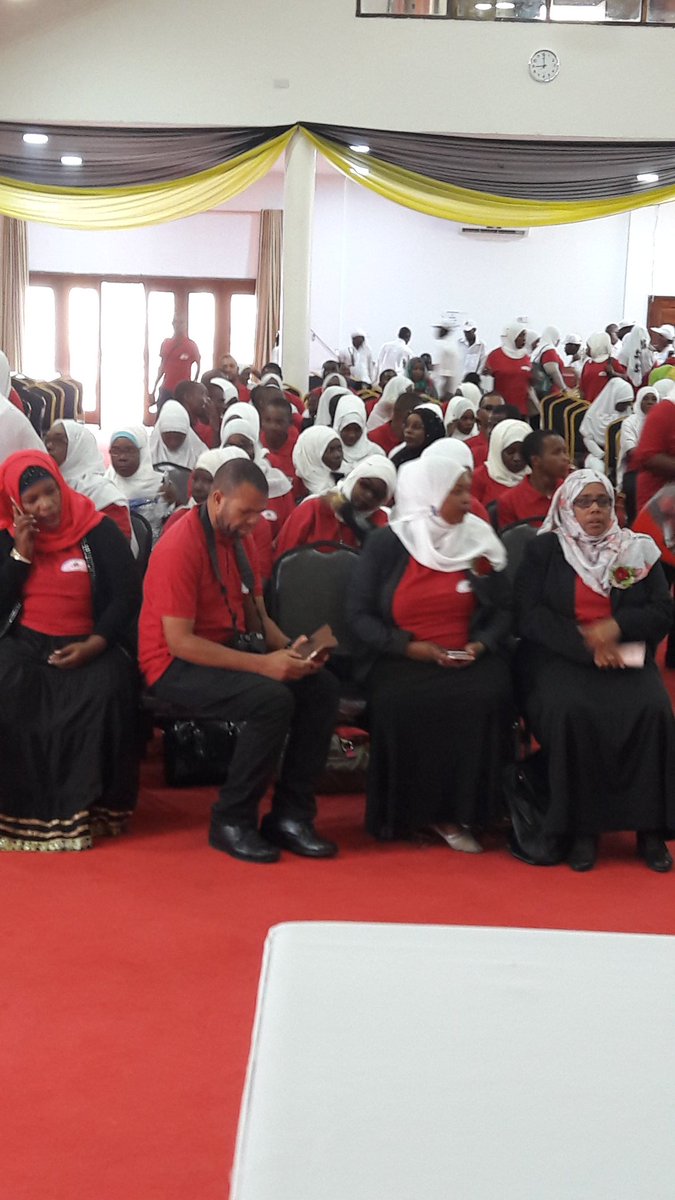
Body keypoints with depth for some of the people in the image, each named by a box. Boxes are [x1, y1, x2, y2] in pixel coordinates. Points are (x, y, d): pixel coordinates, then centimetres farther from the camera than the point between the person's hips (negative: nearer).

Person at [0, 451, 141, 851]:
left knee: (107, 691, -34)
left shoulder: (99, 531, 0)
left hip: (87, 644, -1)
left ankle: (86, 807, -22)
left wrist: (94, 644, -17)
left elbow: (128, 595, -3)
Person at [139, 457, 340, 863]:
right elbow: (180, 641, -23)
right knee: (273, 699, -31)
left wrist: (289, 649, -10)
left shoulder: (240, 539, 8)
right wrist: (262, 664, -26)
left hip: (230, 650, 8)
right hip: (178, 665, -8)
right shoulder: (181, 546, -19)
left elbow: (257, 615, 13)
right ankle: (232, 822, -14)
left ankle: (291, 816, -5)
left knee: (322, 686, -10)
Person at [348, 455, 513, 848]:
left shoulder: (480, 542, 7)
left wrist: (481, 644, -9)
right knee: (400, 701, -35)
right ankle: (407, 812, -15)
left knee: (489, 693, -32)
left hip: (465, 659, 2)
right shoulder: (386, 544, 0)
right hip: (399, 658, -2)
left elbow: (502, 610, 11)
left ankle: (453, 811, -20)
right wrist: (408, 646, -15)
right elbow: (361, 614, -2)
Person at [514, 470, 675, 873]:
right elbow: (530, 615, -3)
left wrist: (617, 626, -13)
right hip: (559, 656, -2)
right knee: (569, 711, -34)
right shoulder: (543, 550, 7)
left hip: (626, 655, 2)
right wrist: (585, 643, -15)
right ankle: (582, 828, -22)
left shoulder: (638, 550, 13)